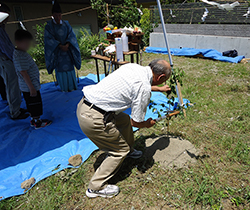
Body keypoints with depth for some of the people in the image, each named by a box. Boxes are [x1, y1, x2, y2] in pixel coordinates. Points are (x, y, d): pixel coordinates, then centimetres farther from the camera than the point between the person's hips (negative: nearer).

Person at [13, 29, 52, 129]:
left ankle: (33, 120, 33)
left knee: (31, 104, 20)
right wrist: (31, 87, -25)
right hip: (29, 87, -10)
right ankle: (38, 122, 16)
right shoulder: (20, 56, -23)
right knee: (35, 104, 3)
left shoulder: (21, 53, 10)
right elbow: (23, 73, -26)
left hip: (26, 87, 10)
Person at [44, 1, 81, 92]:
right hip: (56, 52, -2)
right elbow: (49, 39, -9)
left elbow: (71, 35, 0)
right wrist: (61, 46, -20)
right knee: (60, 69, 1)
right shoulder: (49, 26, -4)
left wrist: (67, 45, -19)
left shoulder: (66, 24, 5)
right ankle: (64, 88, 13)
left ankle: (72, 87, 18)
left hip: (67, 50, 2)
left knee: (70, 67, 5)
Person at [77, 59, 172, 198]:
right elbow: (136, 122, -9)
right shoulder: (144, 89, -16)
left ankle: (129, 150, 50)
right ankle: (95, 187, 23)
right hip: (93, 119, -9)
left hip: (84, 103, 9)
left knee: (125, 120, 26)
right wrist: (148, 124, 15)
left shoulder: (133, 66, 9)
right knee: (120, 150, 9)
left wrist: (159, 89, 43)